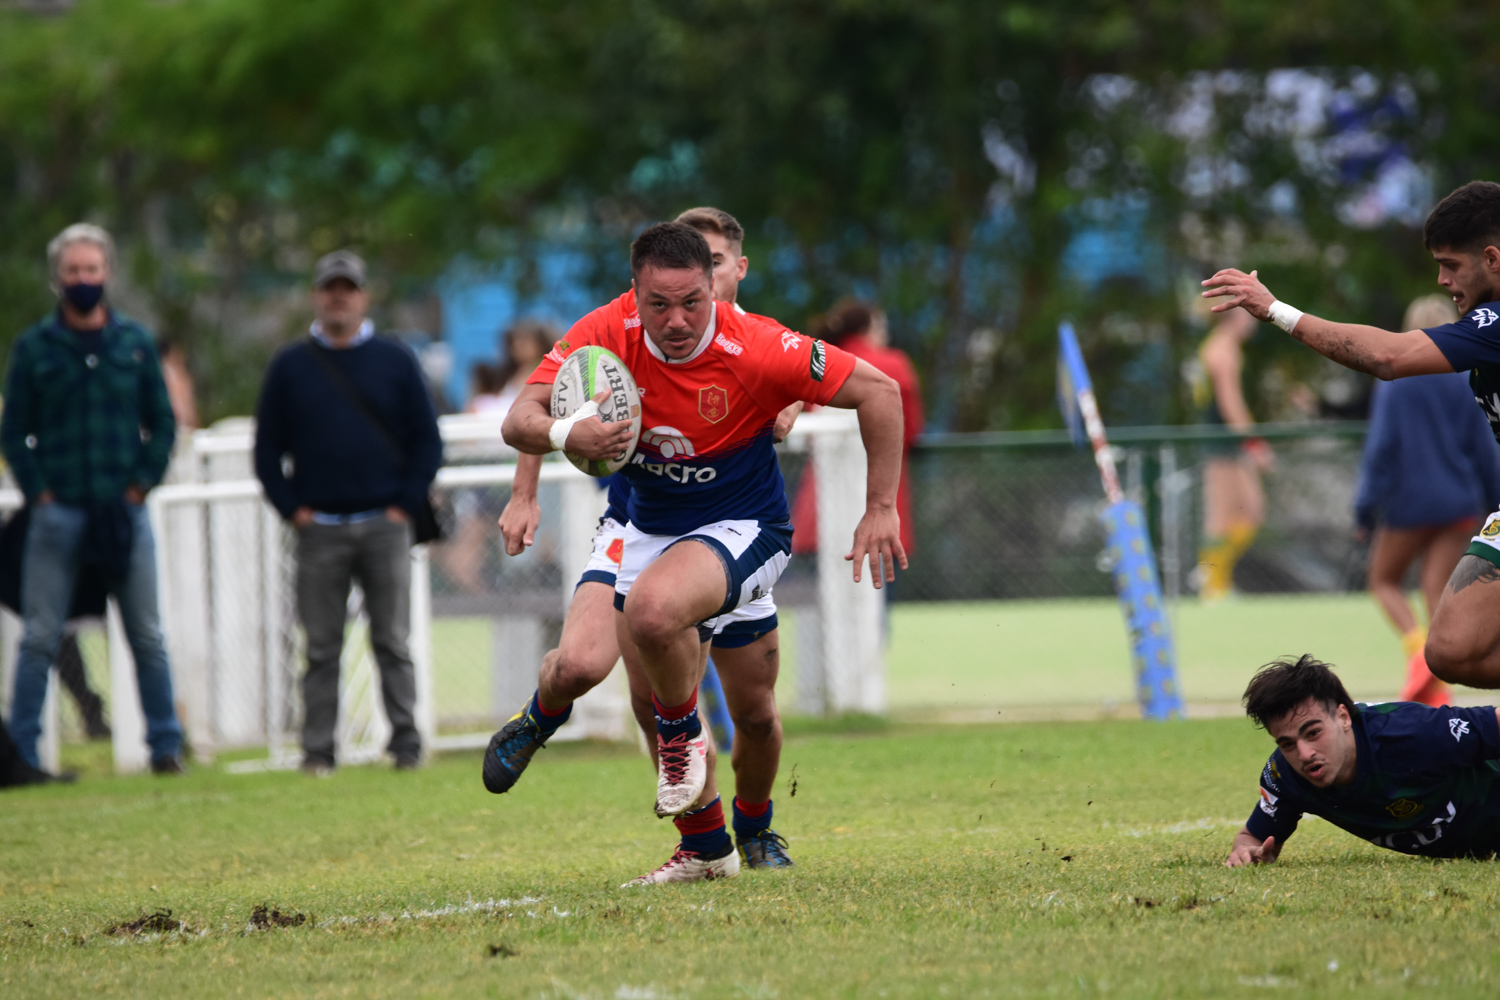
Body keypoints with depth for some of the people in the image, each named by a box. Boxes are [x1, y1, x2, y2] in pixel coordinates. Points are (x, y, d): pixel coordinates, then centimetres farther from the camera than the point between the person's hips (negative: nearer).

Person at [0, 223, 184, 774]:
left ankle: (165, 747, 10)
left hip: (124, 512, 2)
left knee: (147, 636, 4)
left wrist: (141, 484, 0)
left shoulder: (135, 343, 9)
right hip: (58, 515, -1)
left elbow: (162, 423, 12)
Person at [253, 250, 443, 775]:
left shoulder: (395, 361, 8)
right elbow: (267, 447, 10)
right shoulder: (290, 367, 9)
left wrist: (406, 504, -2)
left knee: (393, 642, -1)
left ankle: (406, 742, 1)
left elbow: (427, 440, 8)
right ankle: (317, 749, 3)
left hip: (385, 528, 0)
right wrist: (291, 508, -1)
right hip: (320, 530, 0)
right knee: (322, 648, 1)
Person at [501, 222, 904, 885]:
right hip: (650, 527, 5)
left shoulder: (755, 348, -25)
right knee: (654, 700, 10)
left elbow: (879, 392, -17)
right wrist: (566, 434, -40)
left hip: (743, 526, -5)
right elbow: (519, 421, -17)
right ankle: (706, 847, 31)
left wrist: (881, 508, -16)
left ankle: (683, 734, -5)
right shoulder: (607, 334, -16)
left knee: (652, 611, -35)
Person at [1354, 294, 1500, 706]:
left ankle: (1418, 649, -13)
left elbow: (1380, 447, -9)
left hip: (1409, 502, -3)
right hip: (1459, 503, 3)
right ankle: (1437, 692, -8)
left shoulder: (1395, 383, -7)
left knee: (1384, 580, 15)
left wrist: (1367, 506, -5)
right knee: (1440, 595, 4)